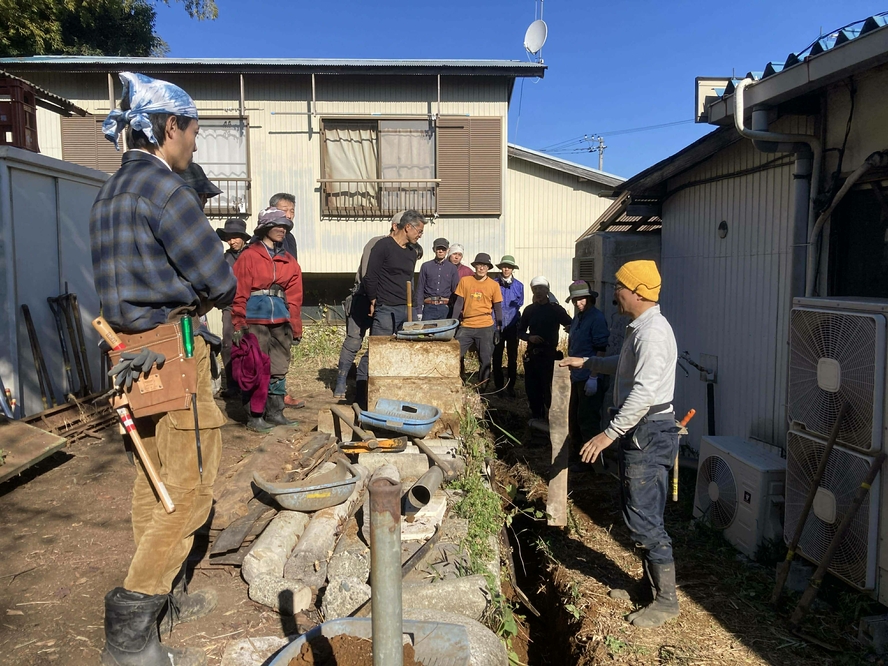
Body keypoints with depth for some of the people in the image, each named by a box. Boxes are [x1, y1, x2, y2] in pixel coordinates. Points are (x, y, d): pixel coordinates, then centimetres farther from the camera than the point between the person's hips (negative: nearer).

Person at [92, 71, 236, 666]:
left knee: (155, 482, 18)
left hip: (133, 354, 10)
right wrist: (205, 295, 6)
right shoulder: (165, 188, -14)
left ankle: (166, 597, 32)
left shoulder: (110, 193, 16)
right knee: (189, 490, -2)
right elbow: (221, 282, -15)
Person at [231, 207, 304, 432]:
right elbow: (239, 294, -5)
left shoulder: (289, 261, 13)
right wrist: (239, 325, -8)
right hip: (256, 319, -5)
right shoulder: (249, 256, -2)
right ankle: (254, 416, 7)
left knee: (279, 369, 10)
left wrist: (295, 325, 10)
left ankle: (275, 412, 21)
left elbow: (295, 296, 13)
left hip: (281, 321, 5)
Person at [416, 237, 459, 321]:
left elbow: (455, 291, 9)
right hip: (429, 308, 0)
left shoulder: (452, 268, 10)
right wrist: (419, 311, 0)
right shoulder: (426, 266, 8)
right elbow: (420, 289, 7)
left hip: (445, 308, 1)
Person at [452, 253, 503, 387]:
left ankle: (481, 389, 16)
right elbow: (458, 304, 6)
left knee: (485, 360, 4)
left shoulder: (494, 285, 3)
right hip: (466, 327, 1)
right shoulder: (465, 281, 4)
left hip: (486, 328, 0)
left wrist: (498, 329, 2)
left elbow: (498, 309, 7)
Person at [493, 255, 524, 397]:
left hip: (513, 326, 1)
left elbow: (520, 304, 13)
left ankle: (511, 387, 16)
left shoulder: (518, 286, 4)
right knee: (497, 357, 4)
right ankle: (498, 386, 14)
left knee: (512, 357, 6)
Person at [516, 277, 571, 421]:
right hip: (532, 354, 4)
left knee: (548, 389, -4)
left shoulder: (556, 309, -1)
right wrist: (529, 337, -6)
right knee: (531, 388, 7)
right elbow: (520, 331, 14)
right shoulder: (529, 310, 10)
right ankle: (535, 418, 21)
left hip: (549, 355, -4)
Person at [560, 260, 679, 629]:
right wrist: (585, 362, 27)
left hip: (647, 433, -11)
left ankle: (666, 600, 10)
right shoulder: (639, 328, 13)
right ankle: (653, 584, 33)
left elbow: (643, 393, -29)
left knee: (645, 520, -3)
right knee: (639, 515, 19)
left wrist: (610, 433, -28)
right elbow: (624, 365, 31)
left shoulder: (653, 332, -21)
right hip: (640, 432, 11)